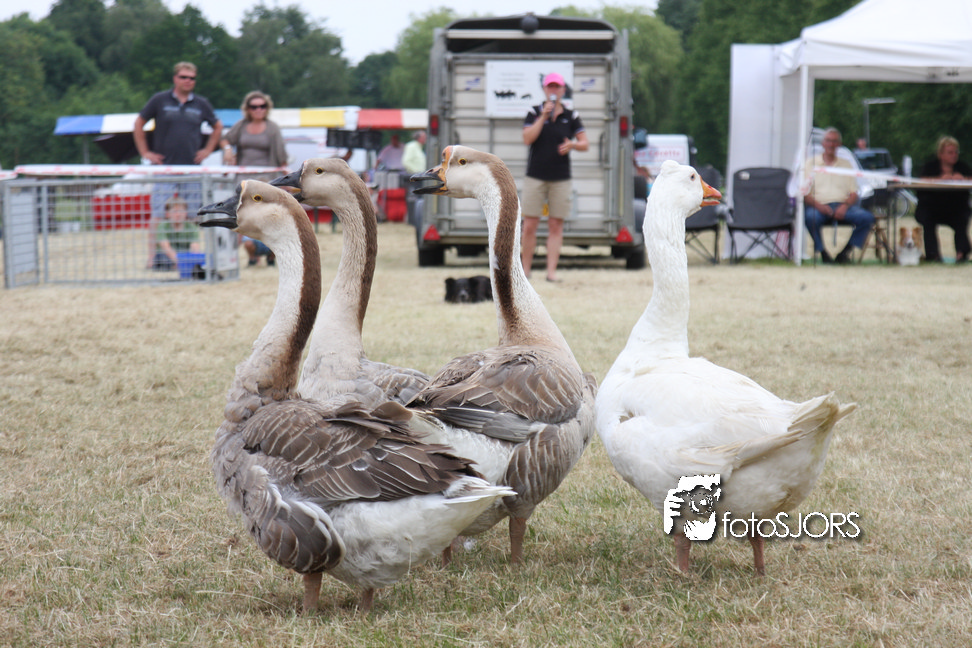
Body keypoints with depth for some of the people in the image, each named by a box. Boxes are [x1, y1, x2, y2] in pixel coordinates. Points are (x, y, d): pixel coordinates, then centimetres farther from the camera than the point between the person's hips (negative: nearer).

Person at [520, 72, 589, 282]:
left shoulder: (571, 116, 8)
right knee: (529, 225, -3)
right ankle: (525, 268, 6)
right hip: (535, 176, -1)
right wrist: (543, 116, -12)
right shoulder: (534, 113, 5)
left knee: (556, 226, -1)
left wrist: (572, 144, -12)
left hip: (561, 179, 1)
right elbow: (527, 139, -7)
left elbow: (584, 144, 9)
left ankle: (551, 271, -2)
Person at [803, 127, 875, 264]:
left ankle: (845, 252, -17)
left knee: (867, 218, -25)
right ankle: (822, 252, -20)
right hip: (819, 205, -3)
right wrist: (818, 205, -17)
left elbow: (853, 193, 15)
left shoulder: (846, 164, 23)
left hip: (842, 205, 3)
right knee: (810, 217, -39)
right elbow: (805, 193, 4)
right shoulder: (811, 164, 15)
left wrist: (845, 206, -8)